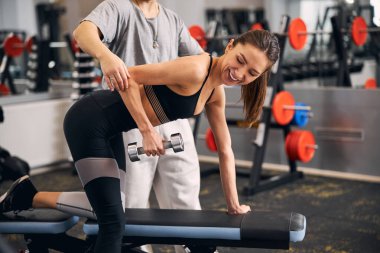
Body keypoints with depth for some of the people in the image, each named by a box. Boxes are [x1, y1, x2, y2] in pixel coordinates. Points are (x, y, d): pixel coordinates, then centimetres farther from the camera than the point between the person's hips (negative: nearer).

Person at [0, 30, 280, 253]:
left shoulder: (216, 93, 6)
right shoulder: (196, 69, -22)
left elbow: (225, 151, 13)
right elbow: (129, 77, -22)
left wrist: (233, 205, 17)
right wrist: (147, 130, -22)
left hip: (109, 130, 9)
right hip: (90, 121, -9)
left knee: (108, 206, 21)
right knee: (114, 223, -13)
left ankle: (27, 195, 35)